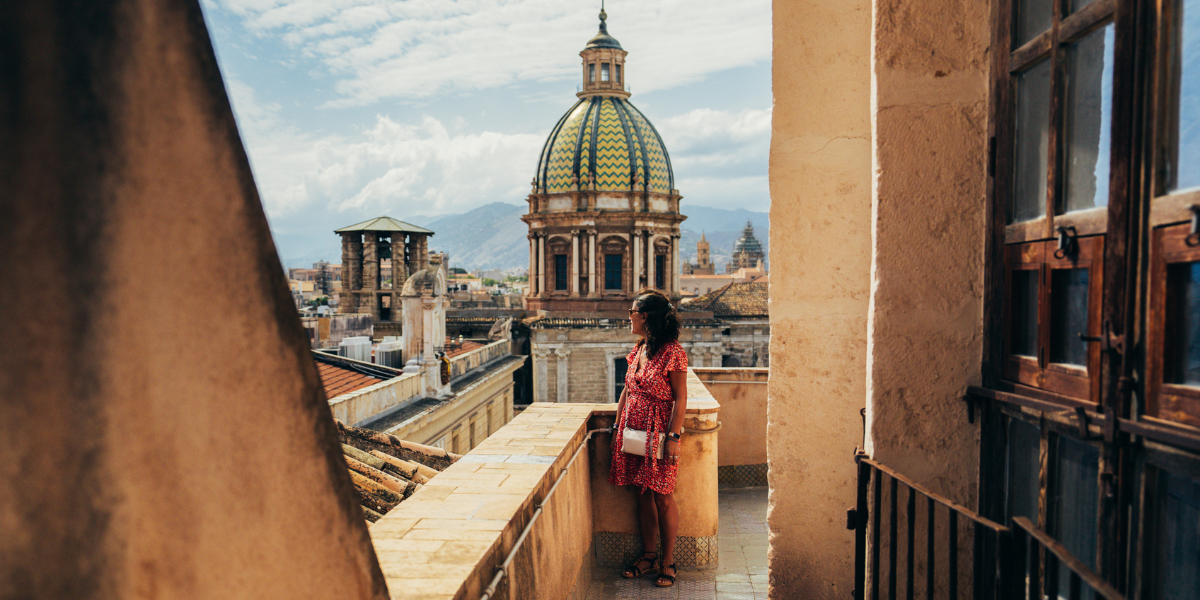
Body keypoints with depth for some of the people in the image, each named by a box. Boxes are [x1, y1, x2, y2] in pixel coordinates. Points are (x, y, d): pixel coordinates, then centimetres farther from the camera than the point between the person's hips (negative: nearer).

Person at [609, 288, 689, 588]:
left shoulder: (673, 351, -13)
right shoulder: (638, 349, 10)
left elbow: (680, 398, -13)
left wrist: (674, 436, -16)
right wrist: (617, 427, 13)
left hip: (660, 434, -7)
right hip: (634, 432, 7)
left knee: (663, 498, 2)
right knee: (643, 495, 13)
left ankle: (668, 562, 16)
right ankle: (648, 555, 26)